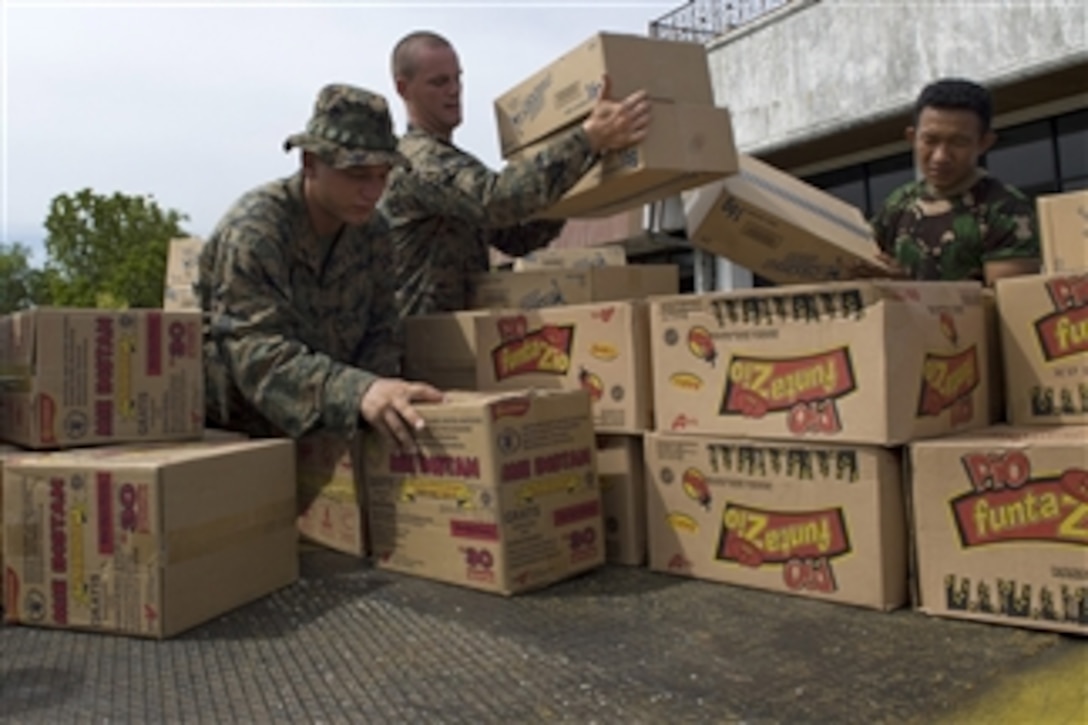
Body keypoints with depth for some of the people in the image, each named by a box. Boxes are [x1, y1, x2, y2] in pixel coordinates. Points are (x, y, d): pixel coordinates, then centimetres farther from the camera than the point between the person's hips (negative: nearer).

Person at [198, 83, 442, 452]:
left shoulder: (373, 233, 2)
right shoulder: (251, 231, -19)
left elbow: (379, 333, 4)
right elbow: (256, 352, -29)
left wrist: (381, 395, -19)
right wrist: (358, 391, -45)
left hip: (325, 431, 4)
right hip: (230, 431, -3)